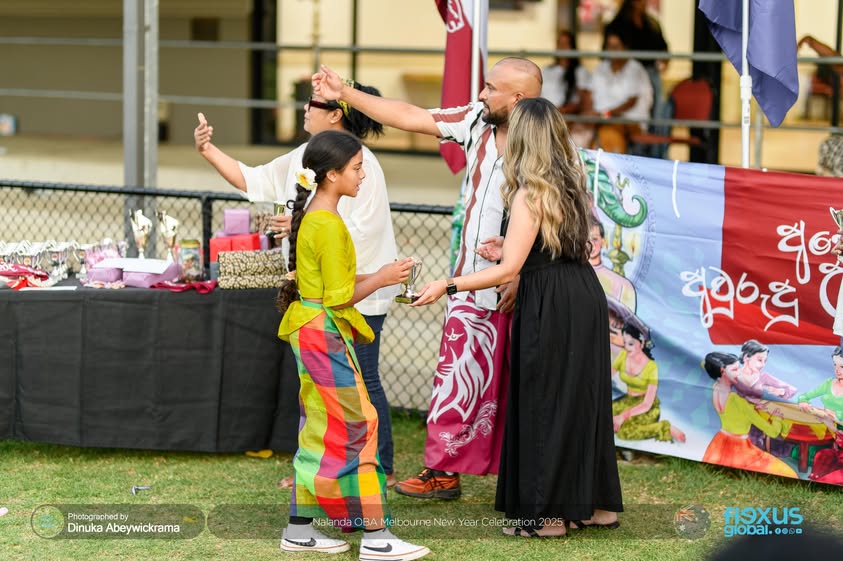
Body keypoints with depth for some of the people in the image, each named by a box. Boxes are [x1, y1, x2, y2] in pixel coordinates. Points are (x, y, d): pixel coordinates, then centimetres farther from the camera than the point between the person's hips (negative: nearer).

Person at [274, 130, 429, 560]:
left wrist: (373, 278, 10)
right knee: (357, 428, -7)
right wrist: (381, 278, -10)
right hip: (326, 333, -10)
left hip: (310, 331, 10)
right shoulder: (330, 225, -19)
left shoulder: (309, 218, 11)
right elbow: (339, 297, -19)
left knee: (320, 431, 14)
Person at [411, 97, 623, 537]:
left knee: (544, 402, 0)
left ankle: (549, 514, 5)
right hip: (585, 298, 8)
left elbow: (508, 271, -17)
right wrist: (511, 252, 25)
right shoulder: (571, 184, 10)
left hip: (550, 307, -8)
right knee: (582, 397, 14)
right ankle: (597, 504, 21)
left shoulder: (530, 195, -15)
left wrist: (447, 285, -13)